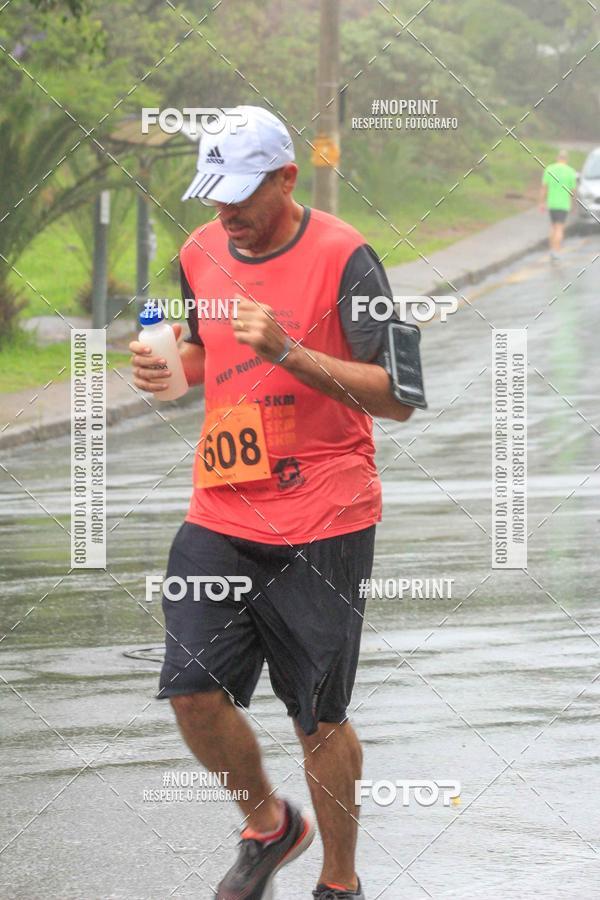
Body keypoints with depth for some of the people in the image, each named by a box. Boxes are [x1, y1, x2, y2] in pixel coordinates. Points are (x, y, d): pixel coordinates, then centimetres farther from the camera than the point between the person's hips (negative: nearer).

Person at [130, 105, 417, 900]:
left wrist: (289, 351, -23)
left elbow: (398, 398, -13)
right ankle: (269, 826, 23)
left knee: (319, 720, 2)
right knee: (194, 693, -5)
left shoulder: (342, 258, -11)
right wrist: (165, 367, 2)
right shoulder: (201, 253, 7)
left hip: (323, 523, -5)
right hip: (220, 515, 5)